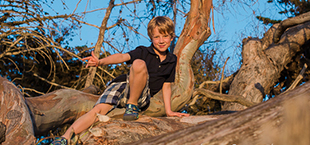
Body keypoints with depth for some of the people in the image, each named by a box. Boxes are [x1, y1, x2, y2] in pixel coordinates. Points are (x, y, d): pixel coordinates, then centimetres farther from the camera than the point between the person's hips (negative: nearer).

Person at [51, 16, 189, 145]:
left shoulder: (172, 60, 11)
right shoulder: (143, 52, 2)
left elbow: (166, 86, 16)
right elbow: (123, 57, -15)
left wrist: (168, 111, 8)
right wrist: (100, 62, -33)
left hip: (143, 97, 0)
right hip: (124, 86, 0)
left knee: (139, 64, -31)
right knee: (99, 109, -27)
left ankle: (132, 105, -19)